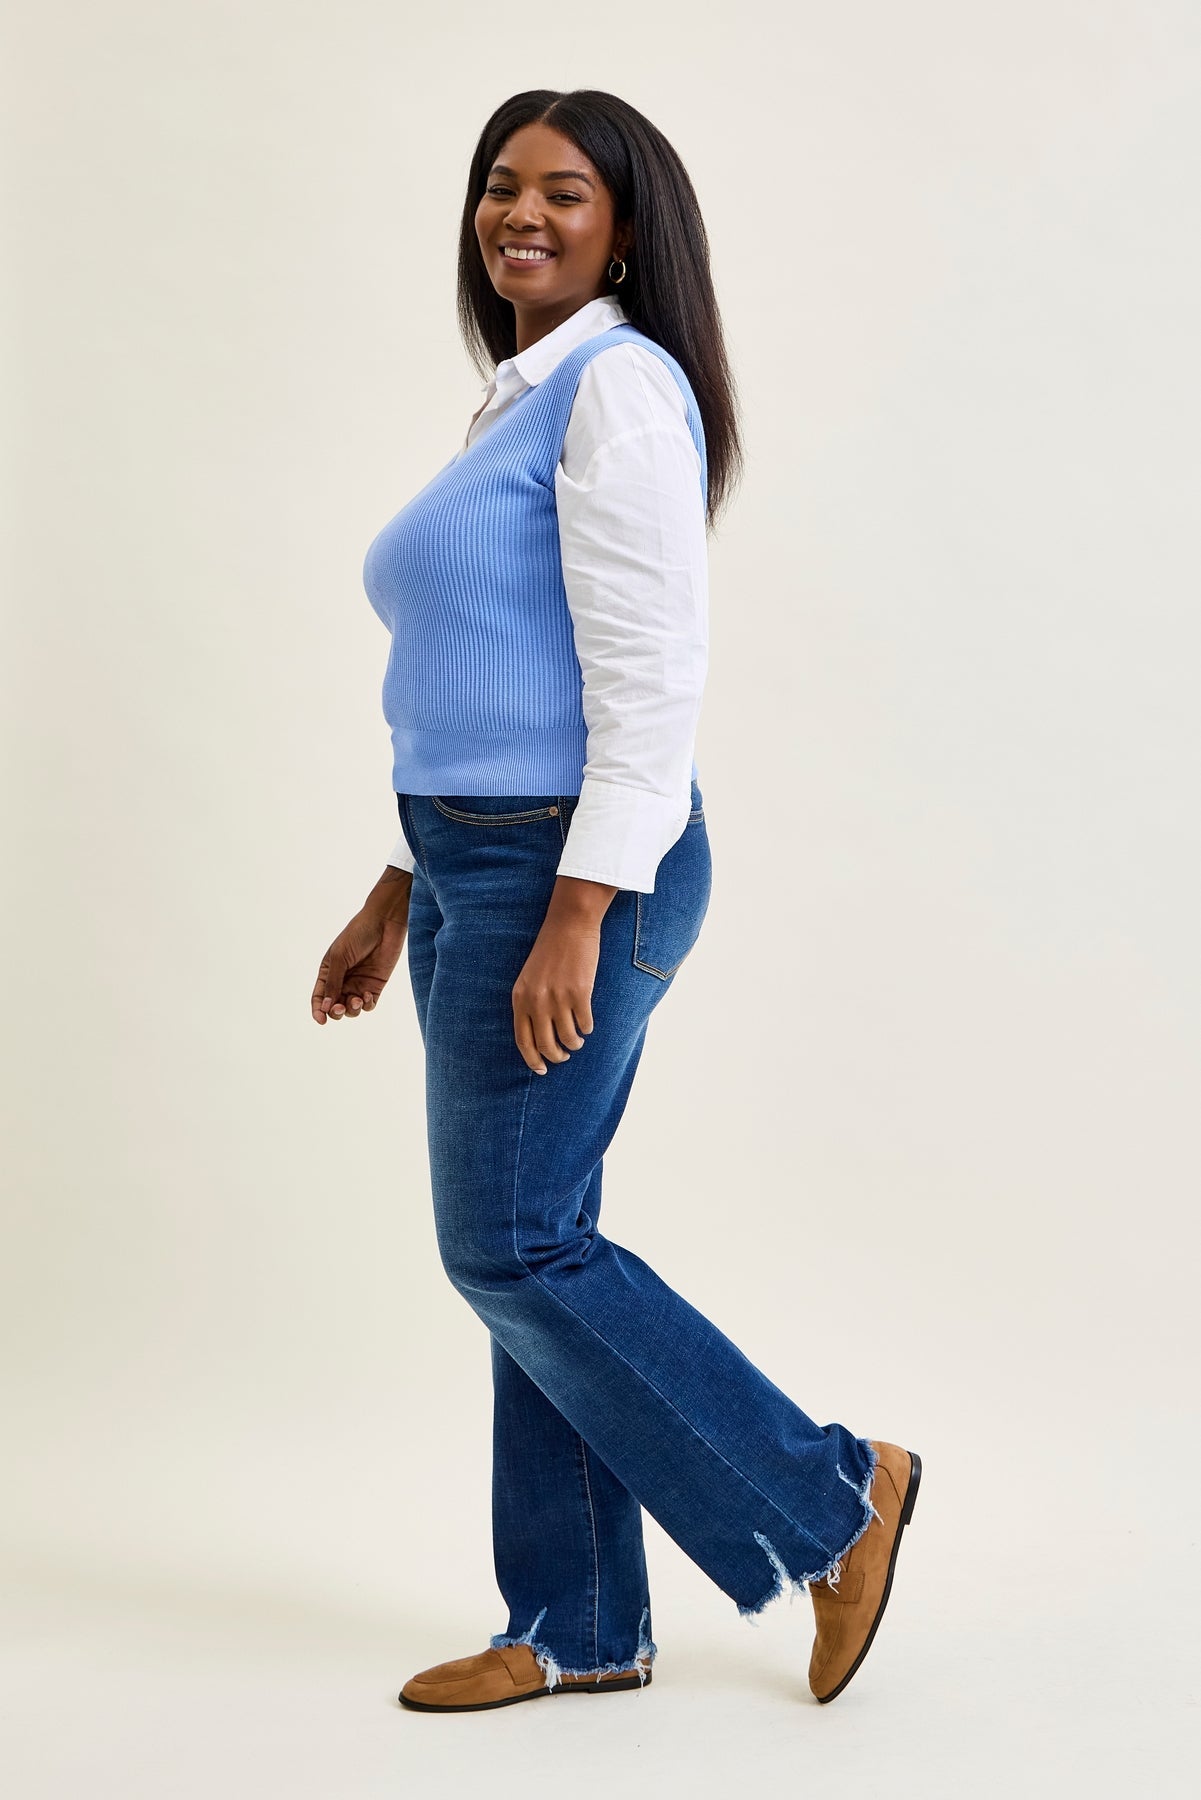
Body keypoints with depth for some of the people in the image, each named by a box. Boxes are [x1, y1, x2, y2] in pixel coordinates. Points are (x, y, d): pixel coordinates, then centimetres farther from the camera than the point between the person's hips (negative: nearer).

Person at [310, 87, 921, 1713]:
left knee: (513, 1246, -5)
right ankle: (576, 1628, 19)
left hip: (569, 871, -10)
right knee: (526, 1252, 10)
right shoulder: (517, 407, 18)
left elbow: (649, 675, -19)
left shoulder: (619, 386, -11)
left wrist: (575, 918, -24)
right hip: (482, 868, 10)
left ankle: (834, 1497, 7)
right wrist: (397, 900, 20)